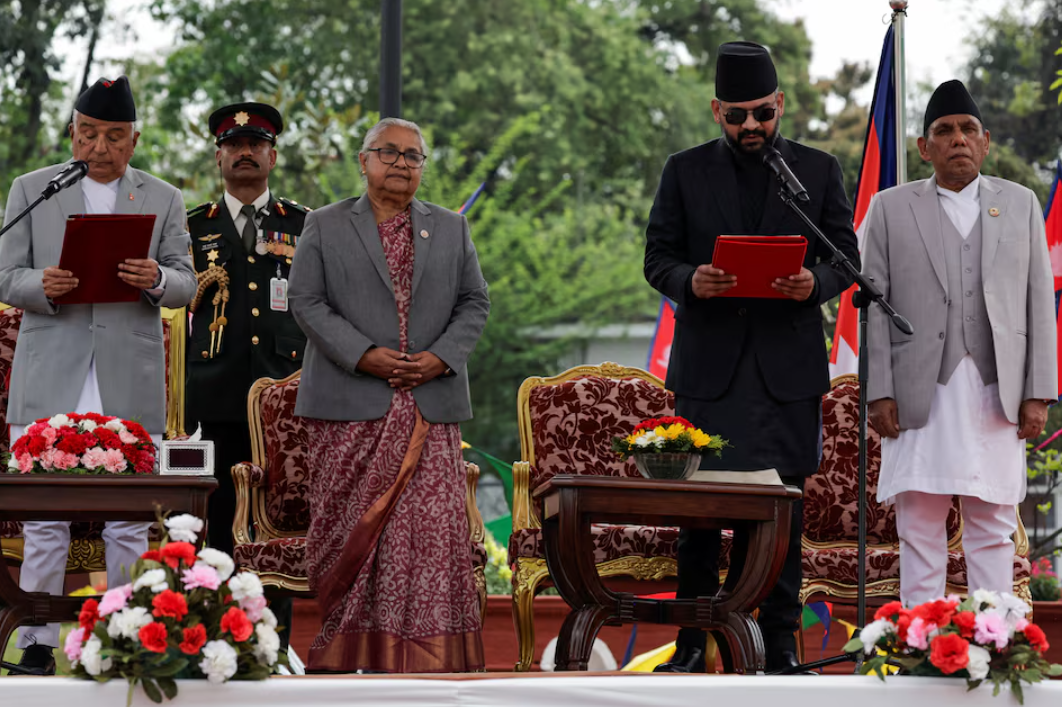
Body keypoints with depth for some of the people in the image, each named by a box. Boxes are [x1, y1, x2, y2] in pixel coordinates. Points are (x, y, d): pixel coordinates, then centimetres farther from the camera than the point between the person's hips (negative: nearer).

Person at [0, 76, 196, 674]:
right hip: (51, 376, 0)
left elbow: (187, 285, 7)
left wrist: (157, 280, -16)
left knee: (130, 523, 1)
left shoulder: (163, 199, 12)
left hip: (131, 381, 1)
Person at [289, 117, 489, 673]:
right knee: (349, 524, 0)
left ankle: (428, 656, -3)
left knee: (432, 524, -5)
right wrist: (363, 355, -12)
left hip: (430, 406, 2)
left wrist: (441, 357, -6)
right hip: (351, 406, -1)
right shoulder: (325, 227, 8)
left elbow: (474, 303, 12)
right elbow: (306, 302, 0)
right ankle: (346, 646, 8)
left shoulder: (451, 229, 16)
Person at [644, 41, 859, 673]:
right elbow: (658, 257, 8)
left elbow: (847, 258, 9)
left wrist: (817, 282, -13)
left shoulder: (819, 170, 9)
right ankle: (694, 638, 9)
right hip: (708, 365, 0)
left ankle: (780, 642, 7)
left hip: (788, 366, 0)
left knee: (783, 506, 1)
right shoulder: (685, 171, 9)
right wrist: (688, 281, -14)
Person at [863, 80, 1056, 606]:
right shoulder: (890, 208, 9)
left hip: (997, 393, 1)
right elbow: (874, 305, 3)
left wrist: (1038, 393, 0)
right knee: (919, 524, -1)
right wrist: (879, 393, -6)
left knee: (993, 525, 2)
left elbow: (1039, 301, 9)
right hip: (921, 393, -1)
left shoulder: (1021, 204, 13)